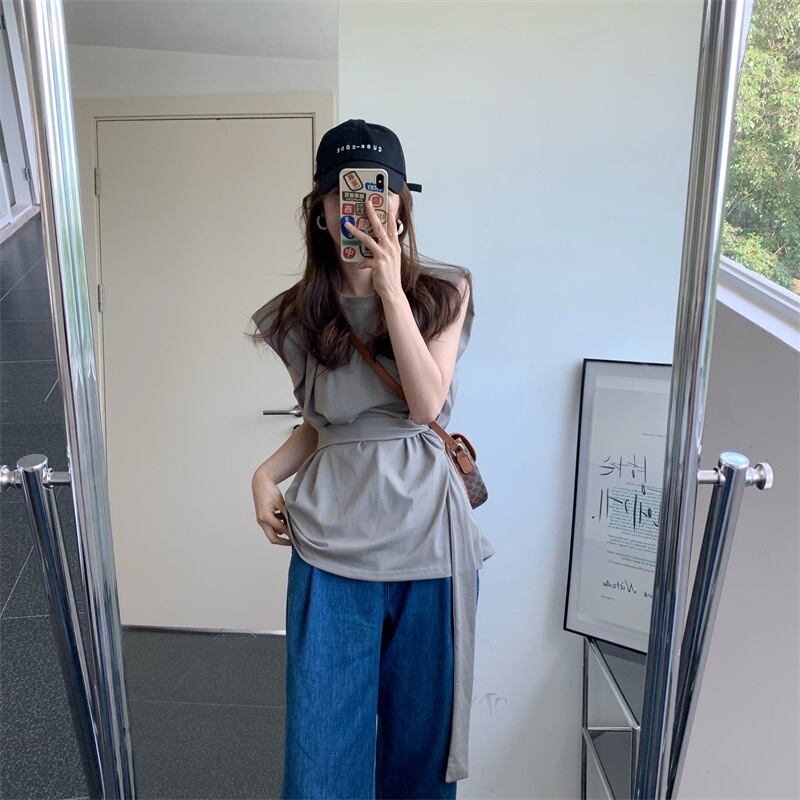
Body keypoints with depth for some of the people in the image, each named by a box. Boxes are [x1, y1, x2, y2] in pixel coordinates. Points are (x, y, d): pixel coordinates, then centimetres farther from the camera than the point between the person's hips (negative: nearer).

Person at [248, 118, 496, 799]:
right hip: (330, 540, 1)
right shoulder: (299, 315, 3)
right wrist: (267, 473, -5)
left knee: (421, 724, 17)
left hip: (426, 534, 0)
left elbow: (427, 405, -14)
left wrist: (390, 289, -18)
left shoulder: (443, 293, -1)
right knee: (321, 740, 9)